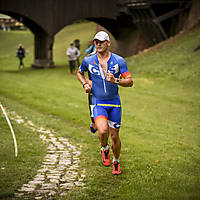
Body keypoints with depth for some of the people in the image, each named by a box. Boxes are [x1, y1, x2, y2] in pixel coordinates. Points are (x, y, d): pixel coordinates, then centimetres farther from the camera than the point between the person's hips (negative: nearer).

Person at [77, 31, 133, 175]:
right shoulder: (88, 61, -2)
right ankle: (104, 149, 9)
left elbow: (130, 82, -5)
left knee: (114, 136, 6)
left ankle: (116, 162, 32)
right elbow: (80, 72, 21)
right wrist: (85, 84, 1)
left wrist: (115, 81, -23)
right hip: (98, 103, 0)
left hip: (115, 103, 1)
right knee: (103, 131, -25)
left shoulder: (119, 61, -6)